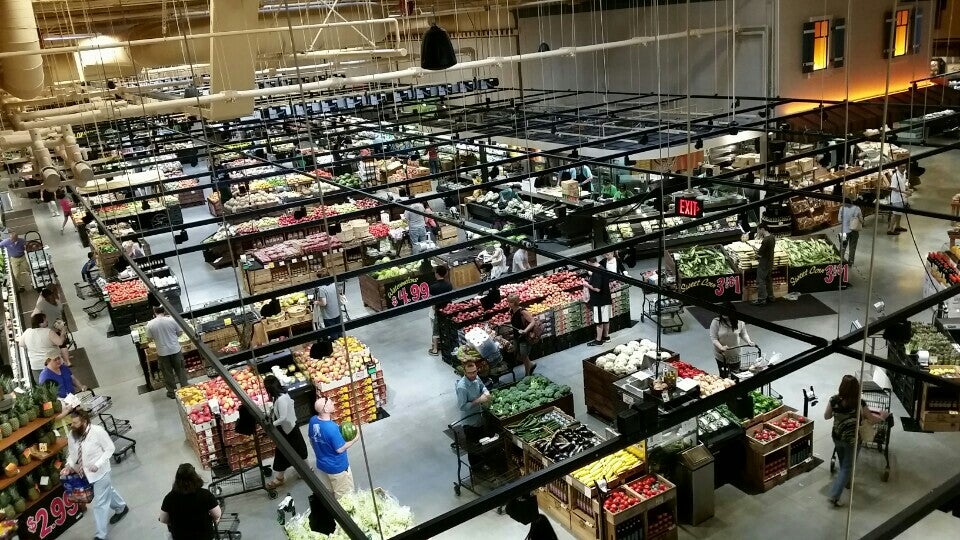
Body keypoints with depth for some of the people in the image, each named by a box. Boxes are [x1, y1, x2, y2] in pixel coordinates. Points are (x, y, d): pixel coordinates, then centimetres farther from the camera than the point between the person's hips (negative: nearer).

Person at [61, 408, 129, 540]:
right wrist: (68, 466, -15)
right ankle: (121, 508, 55)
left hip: (100, 472, -6)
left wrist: (97, 464, -26)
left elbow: (110, 448, -17)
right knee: (107, 492, 28)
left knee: (100, 503, 0)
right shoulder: (71, 435, -9)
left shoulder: (97, 431, -25)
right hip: (85, 473, 6)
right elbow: (72, 454, 3)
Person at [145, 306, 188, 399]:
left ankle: (172, 392, 24)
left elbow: (150, 338, -1)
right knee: (180, 370, 17)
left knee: (168, 373, 14)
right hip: (175, 350, 0)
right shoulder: (172, 320, -12)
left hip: (162, 353, 0)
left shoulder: (150, 324, -11)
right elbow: (180, 332, -1)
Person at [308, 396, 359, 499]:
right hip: (337, 467, -7)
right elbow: (340, 449, -24)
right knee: (344, 495, 16)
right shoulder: (332, 428, -35)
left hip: (321, 464, 7)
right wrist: (355, 439, -10)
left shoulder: (313, 421, -11)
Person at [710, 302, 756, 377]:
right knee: (723, 376, 7)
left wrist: (749, 341, -15)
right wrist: (721, 347, -31)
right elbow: (713, 338, -17)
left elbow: (743, 334, 4)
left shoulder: (739, 322, -11)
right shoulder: (716, 322, -18)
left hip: (735, 355, 2)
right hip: (721, 355, -2)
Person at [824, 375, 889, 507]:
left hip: (836, 437, 4)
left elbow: (826, 416, 0)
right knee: (847, 468, 8)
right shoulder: (859, 403, -23)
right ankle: (834, 495, 2)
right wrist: (882, 417, 12)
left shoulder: (834, 400, -14)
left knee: (843, 463, 28)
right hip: (852, 440, -4)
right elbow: (872, 420, -8)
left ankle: (845, 481, 51)